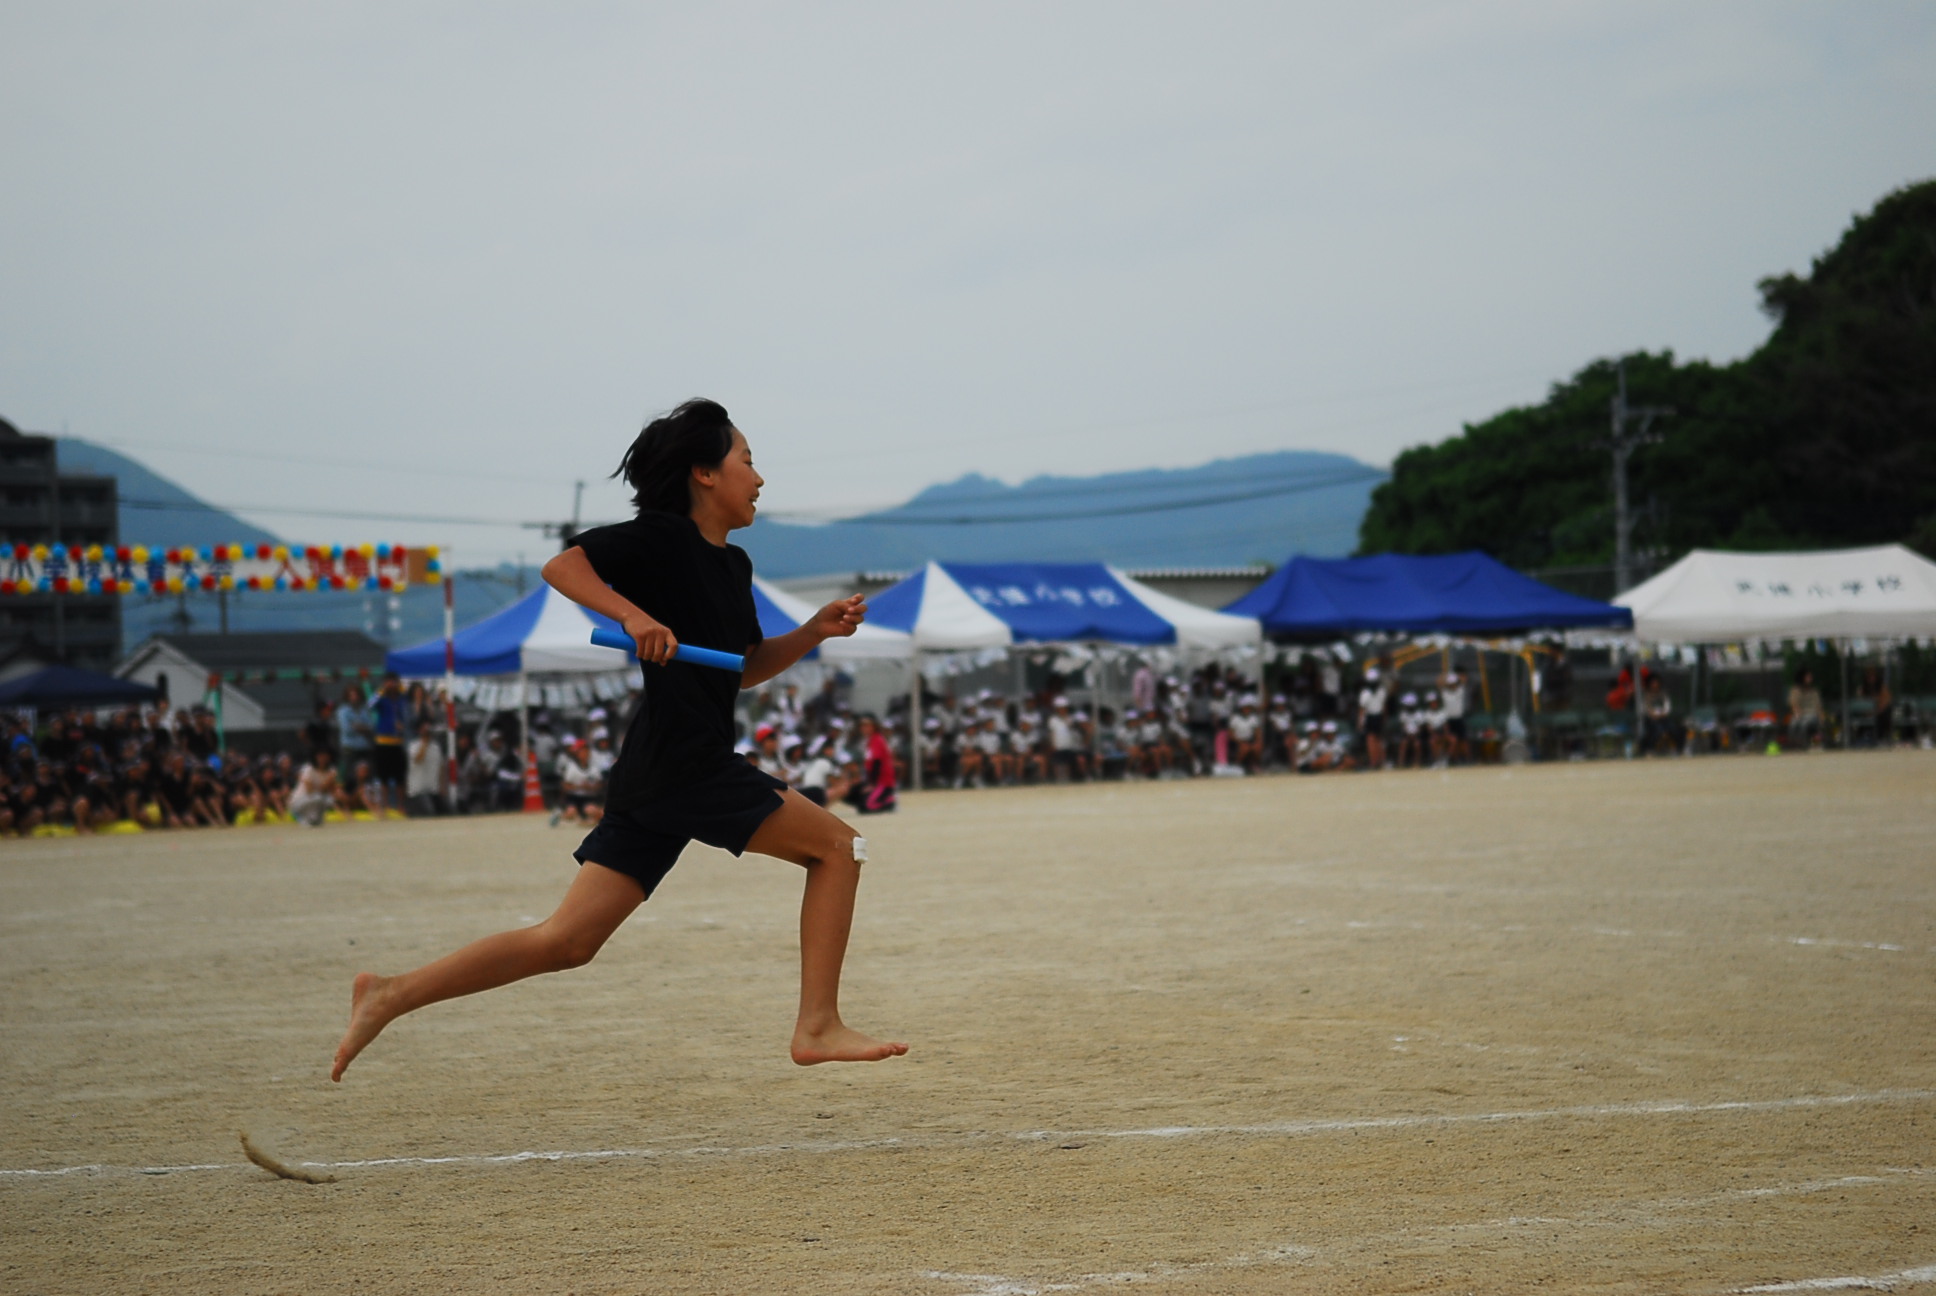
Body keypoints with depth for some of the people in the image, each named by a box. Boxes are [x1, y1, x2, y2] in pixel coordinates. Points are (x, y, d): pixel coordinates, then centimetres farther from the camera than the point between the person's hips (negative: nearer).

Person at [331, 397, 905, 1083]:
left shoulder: (733, 565, 20)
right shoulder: (662, 538, -5)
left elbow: (744, 669, 28)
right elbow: (560, 565, -11)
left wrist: (817, 629, 14)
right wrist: (633, 614, -25)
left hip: (653, 778, 9)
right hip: (685, 763, -9)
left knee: (566, 942, 5)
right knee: (836, 843, -3)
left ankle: (392, 993, 3)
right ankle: (818, 1027, -3)